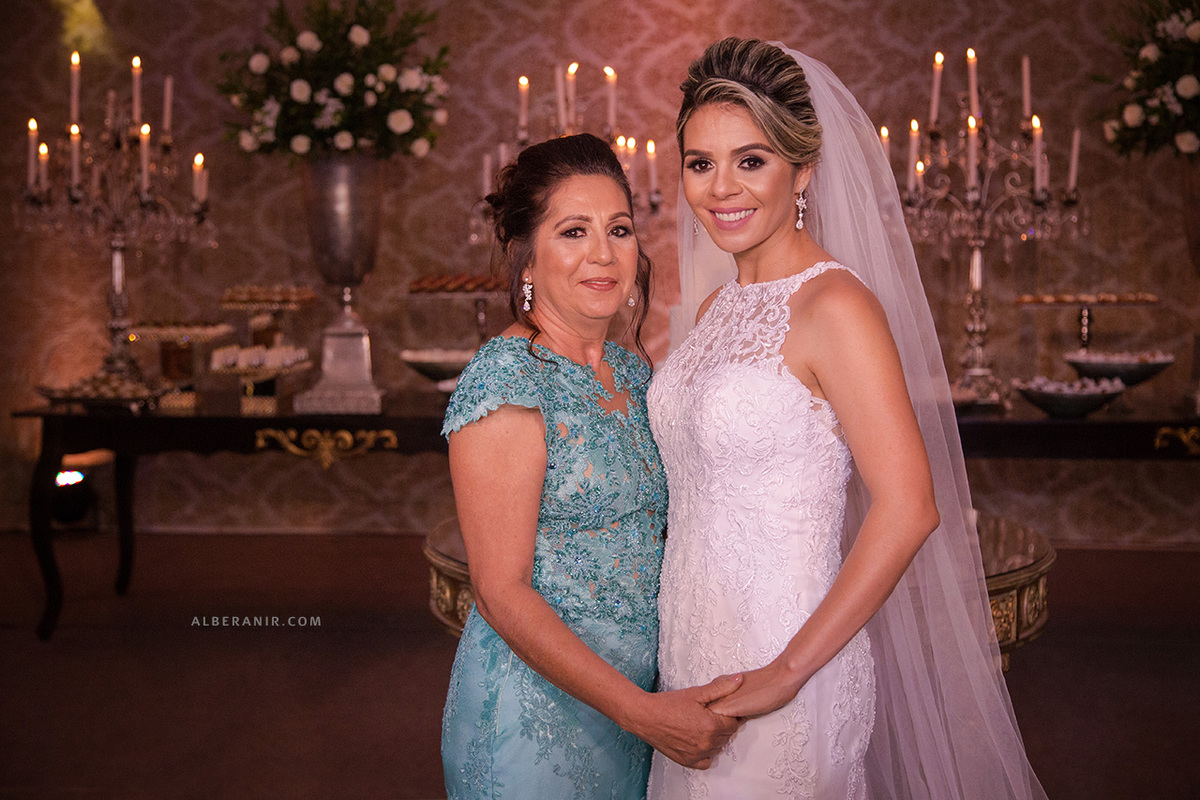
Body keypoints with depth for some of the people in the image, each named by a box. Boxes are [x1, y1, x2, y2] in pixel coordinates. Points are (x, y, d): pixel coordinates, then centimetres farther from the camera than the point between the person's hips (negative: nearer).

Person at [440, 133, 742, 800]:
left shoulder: (631, 371, 5)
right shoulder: (507, 382, -18)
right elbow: (502, 593, -20)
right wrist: (643, 711, -21)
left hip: (638, 698, 7)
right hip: (538, 712, -7)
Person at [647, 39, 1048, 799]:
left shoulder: (835, 304, -17)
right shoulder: (719, 304, 7)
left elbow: (908, 508, -23)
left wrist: (788, 670, -20)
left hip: (780, 664, -7)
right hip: (697, 656, 7)